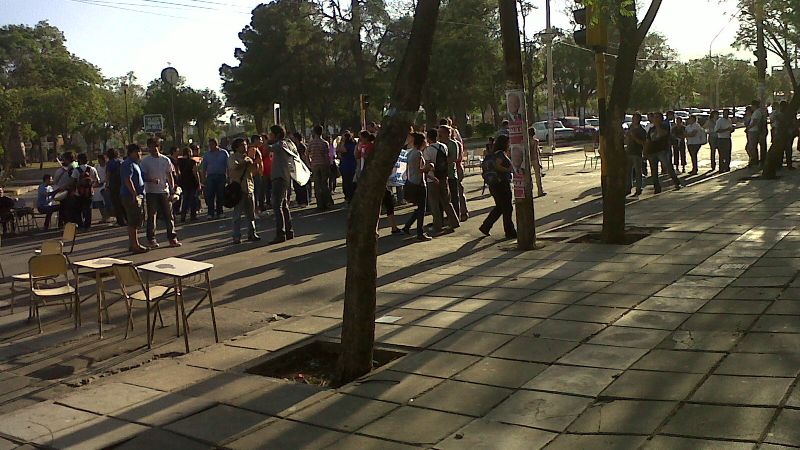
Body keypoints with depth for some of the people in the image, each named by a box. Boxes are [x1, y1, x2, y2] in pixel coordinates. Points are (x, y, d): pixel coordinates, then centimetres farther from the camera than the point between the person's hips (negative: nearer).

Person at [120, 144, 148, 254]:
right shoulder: (128, 164, -14)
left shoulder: (134, 163, 19)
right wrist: (135, 195, -28)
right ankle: (135, 245, -7)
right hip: (131, 196, -11)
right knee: (134, 222, -9)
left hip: (136, 196, 11)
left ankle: (132, 244, 21)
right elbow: (127, 180, -24)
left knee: (133, 222, 14)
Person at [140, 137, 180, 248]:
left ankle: (172, 238, 11)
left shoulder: (165, 160, 5)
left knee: (169, 215, 4)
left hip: (164, 191, 2)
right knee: (151, 216, 1)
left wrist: (172, 189, 1)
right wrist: (151, 180, -21)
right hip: (151, 192, -2)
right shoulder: (145, 161, -2)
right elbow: (142, 176, -3)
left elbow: (170, 176, 10)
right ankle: (151, 239, 9)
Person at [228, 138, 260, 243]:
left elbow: (255, 172, 18)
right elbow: (234, 167, -24)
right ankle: (237, 236, 0)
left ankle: (251, 234, 18)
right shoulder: (233, 158, -2)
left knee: (251, 214, 9)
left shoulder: (248, 158, 17)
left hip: (249, 188, 6)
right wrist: (244, 162, -17)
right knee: (237, 214, -3)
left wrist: (255, 165, 1)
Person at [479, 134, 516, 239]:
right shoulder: (500, 154, -14)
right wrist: (509, 169, -19)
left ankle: (485, 227, 20)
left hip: (493, 184, 10)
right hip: (502, 184, -10)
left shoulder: (493, 154, 13)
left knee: (499, 207, 19)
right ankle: (510, 233, 6)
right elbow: (497, 166, -27)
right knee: (507, 208, -1)